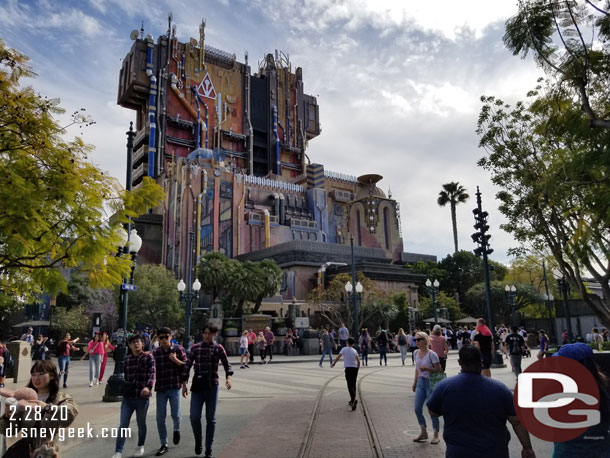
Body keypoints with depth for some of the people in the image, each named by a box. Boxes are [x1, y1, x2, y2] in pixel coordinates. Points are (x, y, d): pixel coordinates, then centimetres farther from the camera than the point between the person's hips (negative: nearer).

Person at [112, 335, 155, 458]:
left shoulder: (148, 357, -8)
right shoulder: (127, 359, 5)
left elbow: (152, 373, -21)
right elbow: (126, 376, 16)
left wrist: (148, 387, -38)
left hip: (142, 397, -3)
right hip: (127, 397, 3)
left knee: (141, 424, 13)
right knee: (123, 425, -2)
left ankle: (140, 446, 34)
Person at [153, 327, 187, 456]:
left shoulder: (178, 349, -3)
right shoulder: (155, 352, 2)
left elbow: (186, 366, -4)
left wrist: (175, 360, -17)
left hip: (175, 387, -2)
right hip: (160, 388, 2)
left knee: (175, 415, 0)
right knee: (160, 418, 3)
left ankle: (176, 429, 36)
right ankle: (164, 445, 18)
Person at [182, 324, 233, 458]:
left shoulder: (218, 348, 0)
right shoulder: (195, 348, 2)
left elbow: (226, 365, 5)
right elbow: (187, 366, 6)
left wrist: (228, 378, -11)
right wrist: (184, 384, 4)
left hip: (212, 386, 0)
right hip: (197, 386, 1)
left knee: (210, 419, 6)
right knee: (194, 417, -6)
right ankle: (198, 441, 24)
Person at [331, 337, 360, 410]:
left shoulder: (344, 349, -4)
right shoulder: (354, 351, 9)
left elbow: (338, 357, -7)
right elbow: (358, 361, 7)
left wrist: (333, 364, 7)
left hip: (348, 369, -5)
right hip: (355, 368, 5)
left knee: (350, 385, -7)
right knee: (353, 385, 16)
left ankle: (354, 399, -26)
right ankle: (352, 400, 24)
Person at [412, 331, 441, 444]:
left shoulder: (431, 354, -16)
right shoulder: (416, 353, 4)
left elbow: (438, 370, -13)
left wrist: (427, 369, -28)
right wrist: (415, 382, 17)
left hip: (430, 382, -6)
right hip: (420, 382, 6)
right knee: (417, 409, 5)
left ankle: (436, 435, 18)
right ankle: (423, 432, 22)